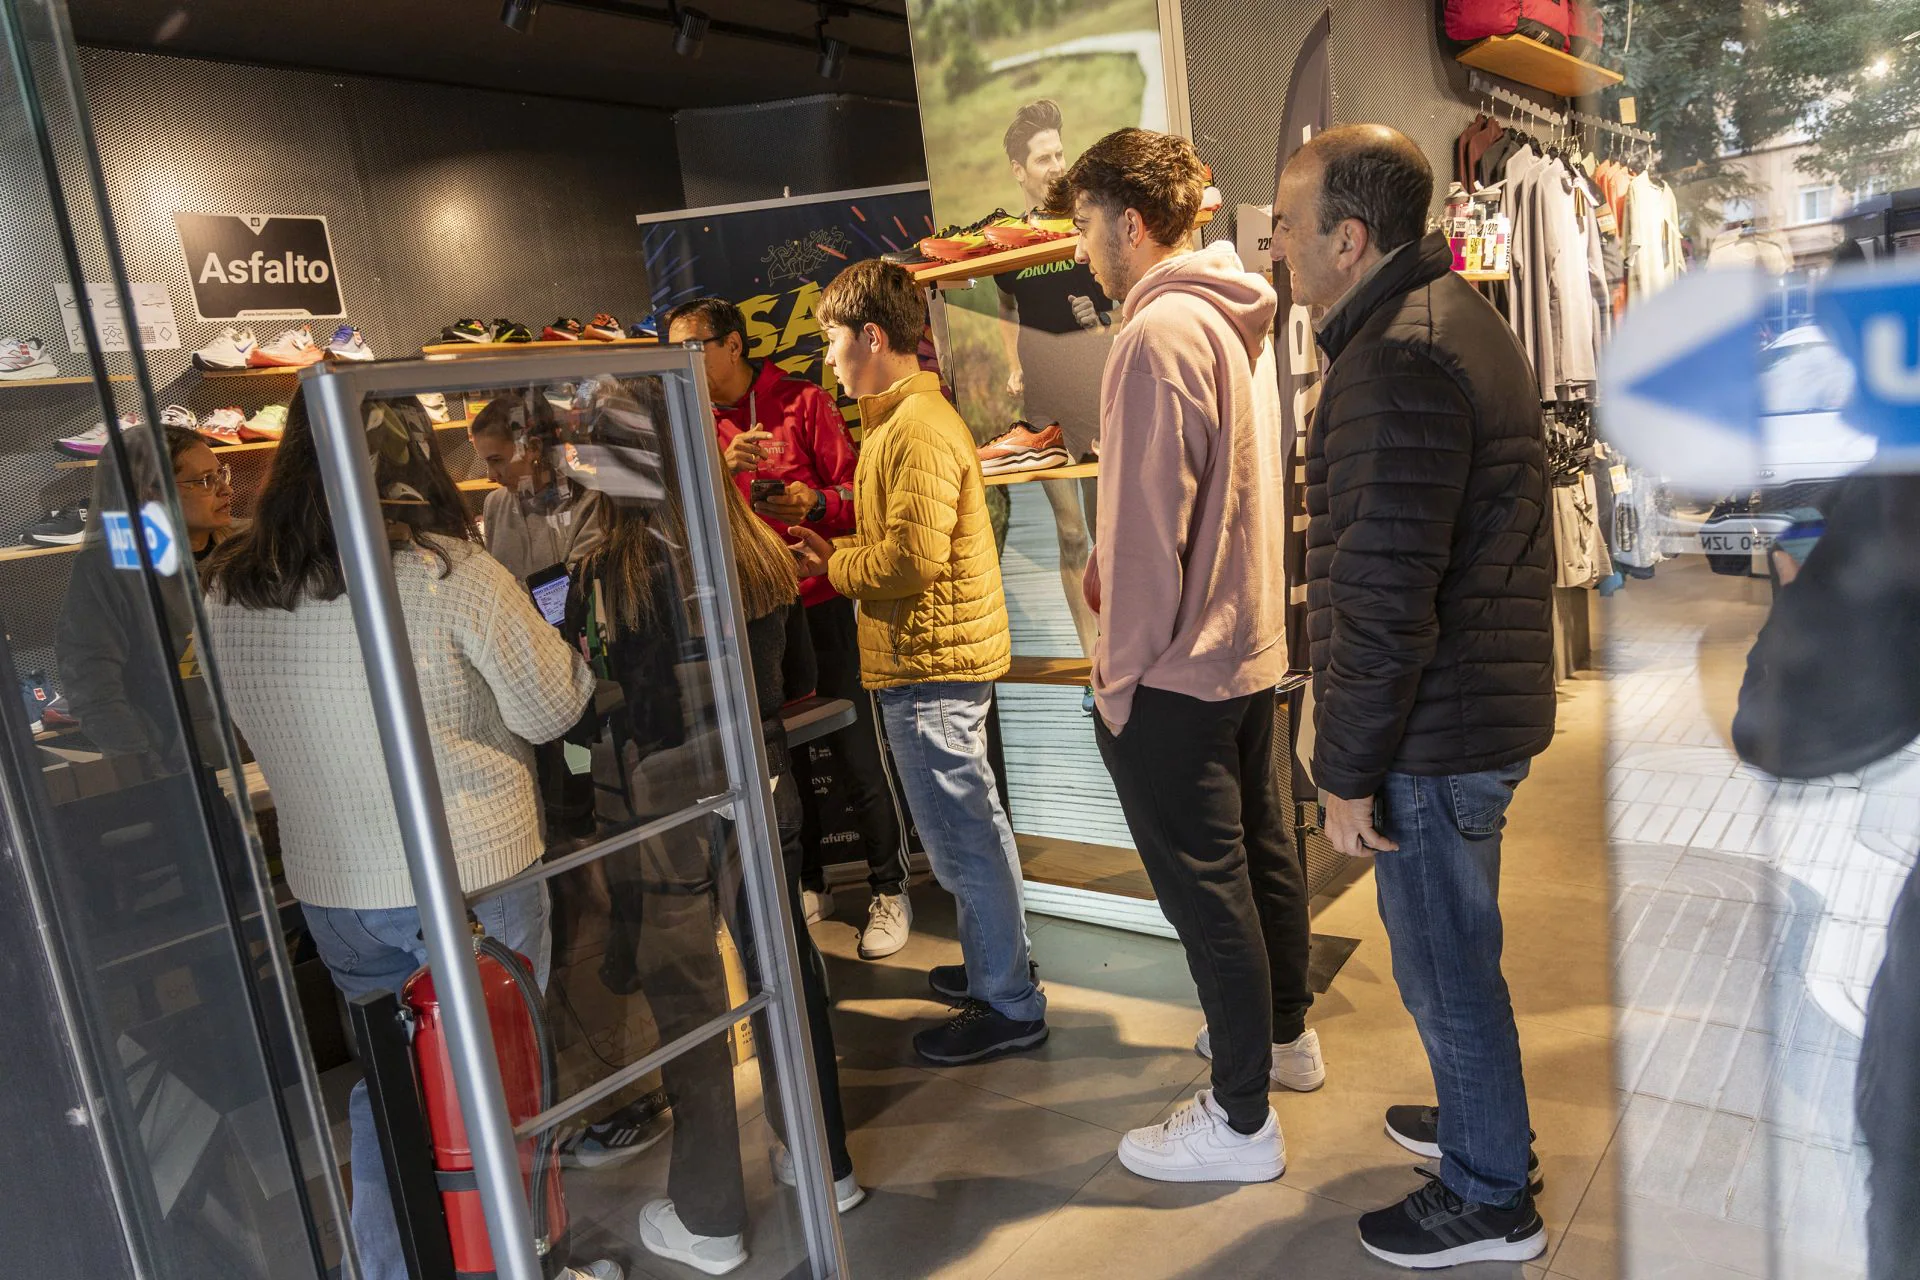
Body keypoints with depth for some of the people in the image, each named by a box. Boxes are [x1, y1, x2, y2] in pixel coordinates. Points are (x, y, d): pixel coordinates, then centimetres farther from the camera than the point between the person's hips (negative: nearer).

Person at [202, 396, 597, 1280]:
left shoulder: (227, 591, -2)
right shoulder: (449, 572, -19)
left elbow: (255, 735, 11)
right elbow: (550, 709, -11)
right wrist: (564, 650, 7)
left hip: (328, 884, 5)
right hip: (468, 876, -4)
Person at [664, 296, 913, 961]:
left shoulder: (803, 402, -2)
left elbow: (857, 495, -5)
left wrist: (815, 504, -26)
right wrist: (725, 468, -17)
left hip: (818, 601, -4)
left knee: (855, 751, 0)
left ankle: (888, 887, 16)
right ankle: (809, 882, 30)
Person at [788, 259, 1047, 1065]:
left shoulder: (918, 430, -18)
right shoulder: (907, 418, 16)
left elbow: (914, 556, -24)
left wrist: (834, 565, -9)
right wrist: (839, 552, 8)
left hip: (930, 663, -11)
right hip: (939, 656, 11)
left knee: (960, 834, -2)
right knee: (972, 825, 19)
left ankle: (1009, 1007, 10)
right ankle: (996, 965, 33)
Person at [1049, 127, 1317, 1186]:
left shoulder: (1158, 334, -19)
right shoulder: (1233, 321, 10)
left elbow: (1147, 521, -21)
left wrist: (1121, 674, -15)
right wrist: (1110, 563, 13)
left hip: (1173, 671, -10)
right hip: (1251, 642, 10)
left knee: (1206, 888, 1)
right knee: (1259, 848, 22)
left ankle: (1240, 1120, 15)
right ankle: (1284, 1032, 41)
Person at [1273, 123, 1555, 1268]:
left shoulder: (1395, 366, -23)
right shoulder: (1461, 316, 12)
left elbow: (1383, 602, -26)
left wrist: (1346, 769, -17)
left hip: (1436, 731, -10)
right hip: (1490, 702, 10)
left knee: (1447, 967, 7)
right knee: (1453, 948, 25)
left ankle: (1491, 1201, 27)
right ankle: (1482, 1118, 46)